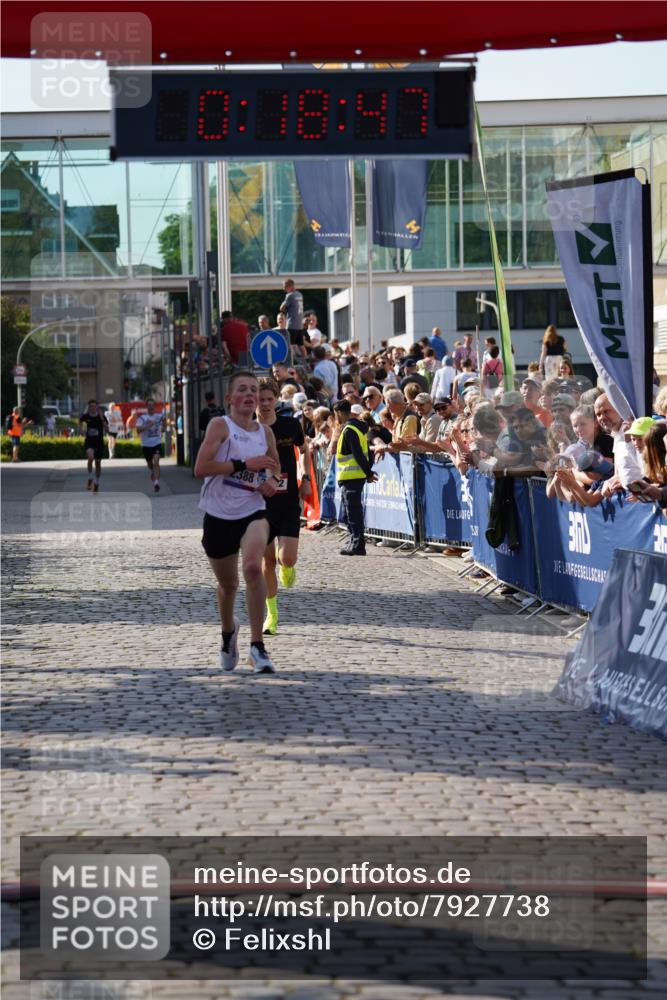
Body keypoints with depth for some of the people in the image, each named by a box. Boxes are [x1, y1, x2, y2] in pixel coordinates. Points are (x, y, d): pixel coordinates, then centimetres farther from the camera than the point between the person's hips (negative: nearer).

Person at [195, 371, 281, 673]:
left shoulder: (265, 432, 7)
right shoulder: (220, 425, -6)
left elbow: (275, 469, 26)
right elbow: (200, 468, -18)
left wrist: (271, 483, 3)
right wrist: (244, 464, -22)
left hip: (253, 513, 1)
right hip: (219, 515, -1)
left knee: (253, 567, -26)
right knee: (227, 584, 14)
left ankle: (257, 646, -21)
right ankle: (228, 631, 47)